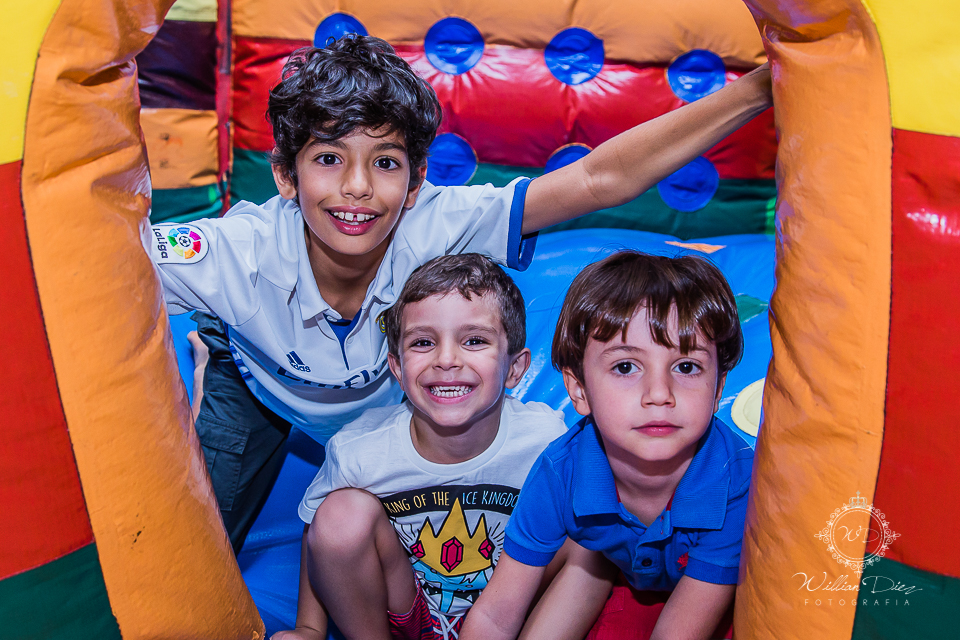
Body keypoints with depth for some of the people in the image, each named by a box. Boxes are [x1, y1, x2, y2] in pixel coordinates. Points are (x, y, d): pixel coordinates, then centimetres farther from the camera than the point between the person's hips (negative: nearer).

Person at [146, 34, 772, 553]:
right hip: (256, 383, -1)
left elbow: (597, 180, -43)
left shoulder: (437, 227, -38)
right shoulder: (236, 253, -39)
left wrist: (757, 87, -50)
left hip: (387, 402, 2)